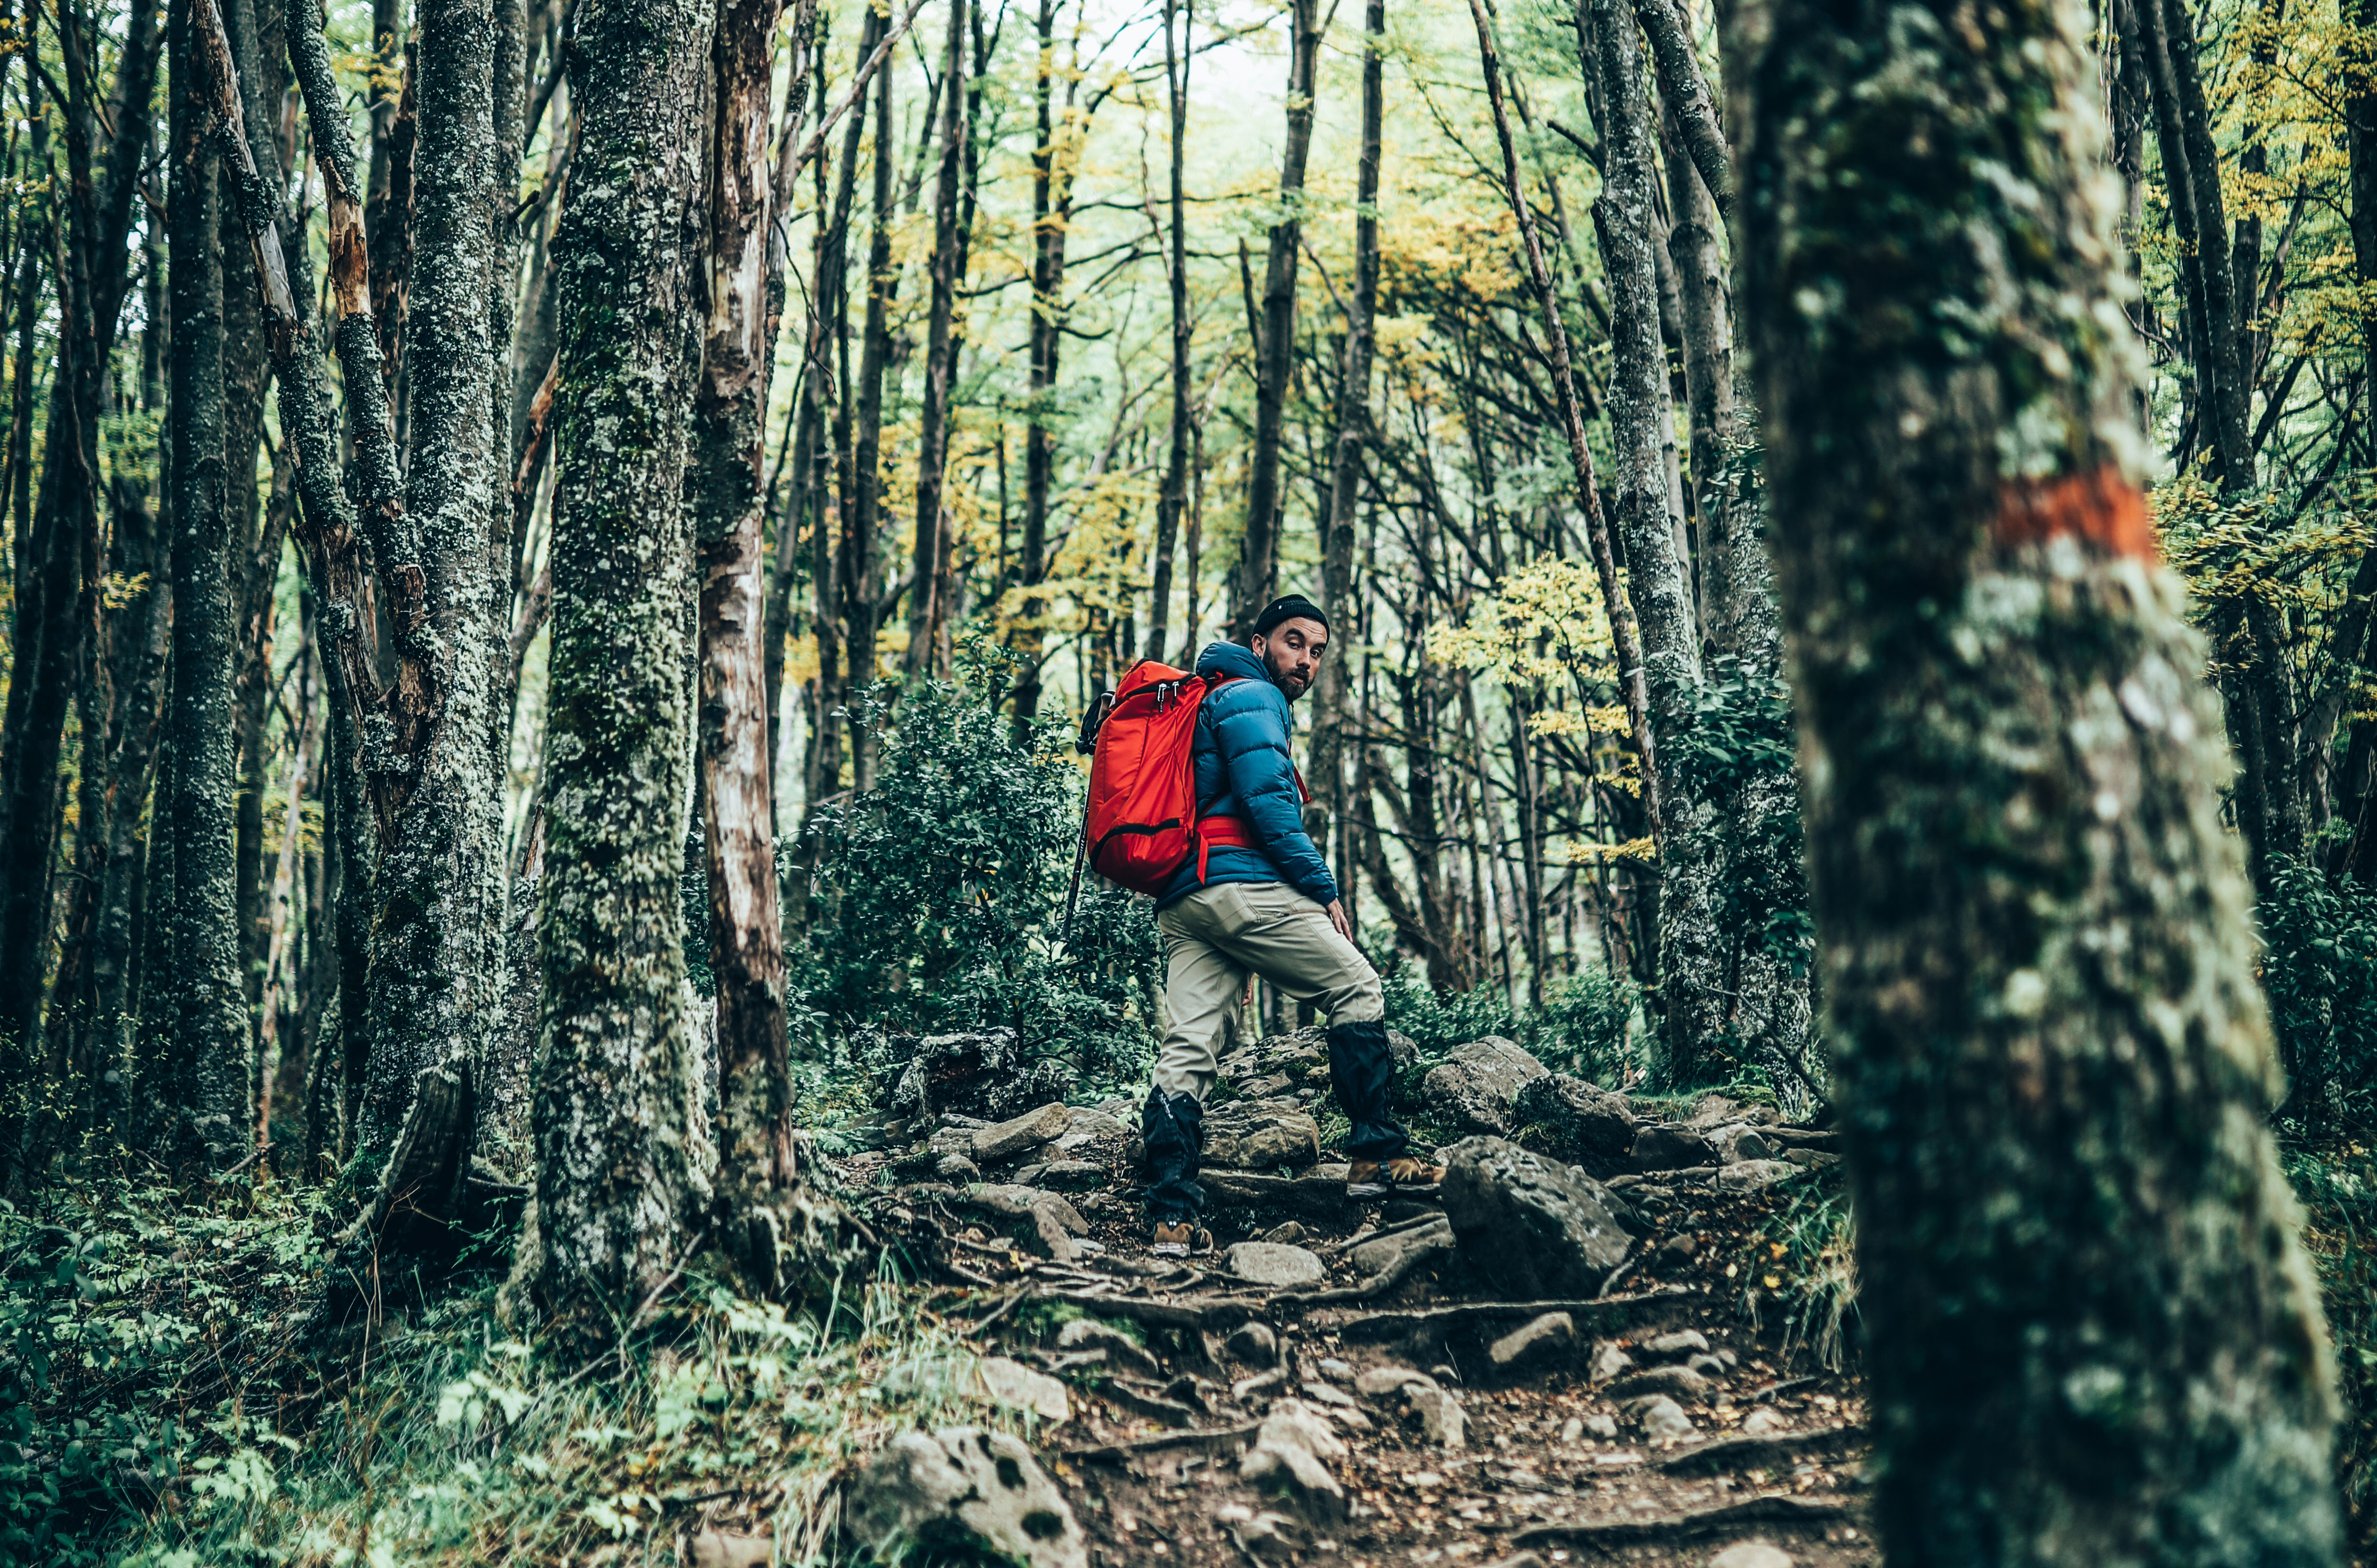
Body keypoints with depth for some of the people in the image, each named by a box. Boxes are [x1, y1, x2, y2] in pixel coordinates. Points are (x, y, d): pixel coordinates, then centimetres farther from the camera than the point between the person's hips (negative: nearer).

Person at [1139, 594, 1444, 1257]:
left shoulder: (1208, 702, 33)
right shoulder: (1253, 698, 1)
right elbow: (1269, 803, -12)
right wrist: (1324, 890, -8)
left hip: (1181, 901, 9)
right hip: (1240, 885, -9)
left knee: (1188, 1048, 0)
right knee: (1358, 989, 1)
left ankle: (1170, 1216, -7)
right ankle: (1374, 1157, 1)